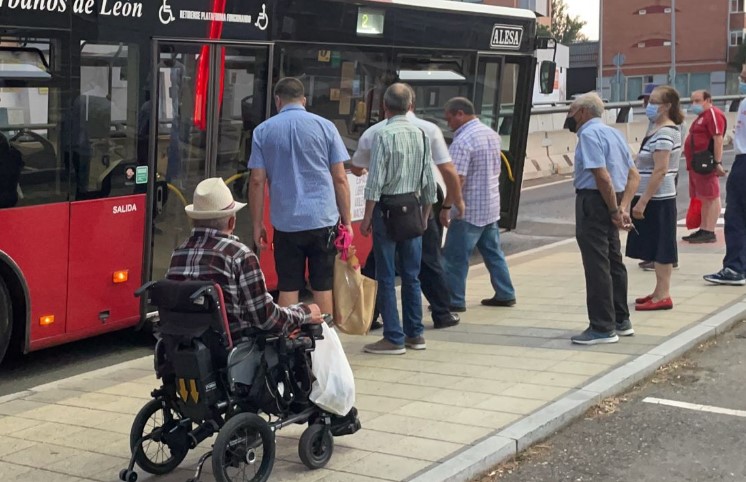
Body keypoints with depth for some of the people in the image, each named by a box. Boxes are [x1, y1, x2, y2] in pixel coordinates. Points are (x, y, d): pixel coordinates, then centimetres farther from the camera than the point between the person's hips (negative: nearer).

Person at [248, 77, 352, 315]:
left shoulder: (263, 131, 3)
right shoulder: (325, 127, 2)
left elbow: (257, 181, 0)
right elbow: (340, 178, 0)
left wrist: (257, 224, 7)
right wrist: (347, 220, 6)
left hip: (286, 222, 0)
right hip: (323, 220, 0)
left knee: (288, 287, 7)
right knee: (323, 287, 6)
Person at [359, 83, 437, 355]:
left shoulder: (384, 136, -13)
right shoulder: (421, 135, 4)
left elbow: (376, 182, -14)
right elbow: (428, 181, 8)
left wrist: (367, 218, -7)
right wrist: (424, 215, 19)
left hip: (387, 209, -6)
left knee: (386, 277, 1)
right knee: (411, 275, 13)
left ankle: (394, 338, 3)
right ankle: (415, 334, 20)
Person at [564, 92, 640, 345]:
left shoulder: (589, 134, -13)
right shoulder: (613, 133, 15)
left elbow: (603, 176, -22)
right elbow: (633, 175, 14)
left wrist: (615, 211, -17)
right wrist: (623, 207, 4)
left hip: (593, 201, -10)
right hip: (610, 203, 10)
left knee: (596, 265, -5)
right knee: (613, 261, 17)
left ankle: (603, 329, -1)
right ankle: (621, 321, 28)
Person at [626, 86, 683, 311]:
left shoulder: (664, 133, -17)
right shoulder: (660, 130, 13)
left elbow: (660, 171, -22)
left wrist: (642, 202, -23)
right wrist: (641, 199, 19)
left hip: (656, 199, -10)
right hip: (655, 198, 10)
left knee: (660, 248, -4)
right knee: (657, 247, 14)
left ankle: (662, 296, 1)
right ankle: (660, 292, 21)